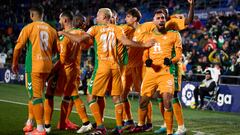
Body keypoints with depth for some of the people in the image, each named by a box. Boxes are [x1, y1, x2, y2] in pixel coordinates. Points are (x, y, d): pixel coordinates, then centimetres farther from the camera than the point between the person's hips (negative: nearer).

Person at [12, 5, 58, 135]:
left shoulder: (29, 28, -3)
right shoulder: (51, 29, 10)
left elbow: (18, 47, -2)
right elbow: (55, 50, 16)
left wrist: (14, 63, 11)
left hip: (33, 66, -6)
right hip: (47, 66, 6)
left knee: (35, 96, -4)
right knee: (34, 94, 19)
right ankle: (29, 123, 26)